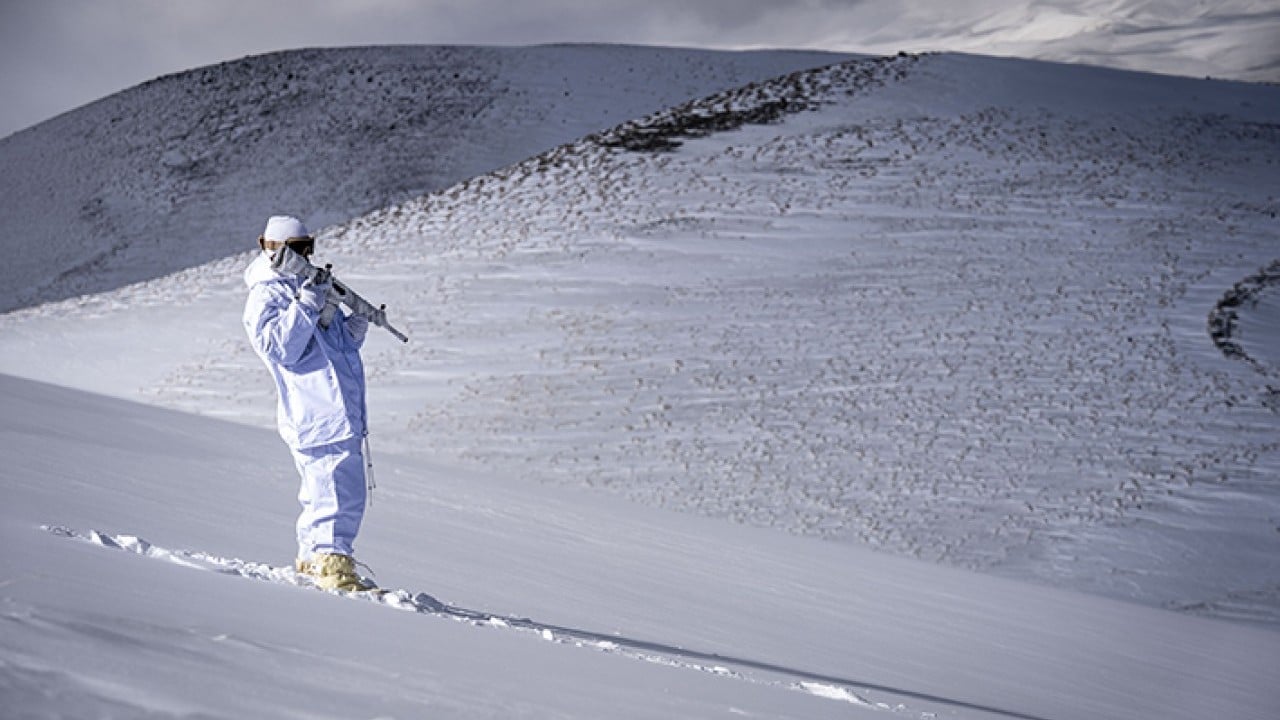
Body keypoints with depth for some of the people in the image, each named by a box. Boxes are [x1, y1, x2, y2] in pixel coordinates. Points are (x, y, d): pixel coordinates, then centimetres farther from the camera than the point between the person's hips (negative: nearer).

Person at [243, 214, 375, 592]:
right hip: (321, 414, -10)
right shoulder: (266, 296, -4)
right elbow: (278, 347, -18)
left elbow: (335, 344, 27)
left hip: (338, 411, 10)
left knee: (323, 492, 17)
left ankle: (311, 560, 27)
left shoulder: (306, 288, 23)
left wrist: (353, 329, 6)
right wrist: (306, 305, -23)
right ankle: (334, 565, -13)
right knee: (341, 492, -15)